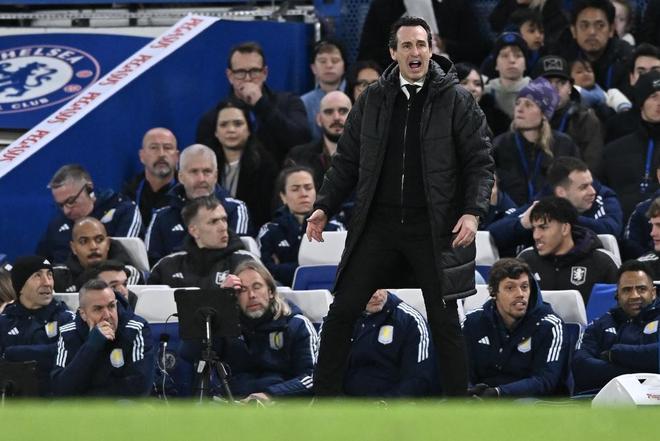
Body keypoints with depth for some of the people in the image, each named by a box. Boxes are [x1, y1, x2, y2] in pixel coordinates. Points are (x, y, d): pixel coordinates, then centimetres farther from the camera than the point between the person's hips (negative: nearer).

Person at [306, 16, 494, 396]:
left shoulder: (456, 100, -2)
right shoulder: (374, 100, 7)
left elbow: (480, 161, -3)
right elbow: (347, 161, 13)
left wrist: (473, 211, -15)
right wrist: (325, 207, 4)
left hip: (434, 230, -3)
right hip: (378, 224, 3)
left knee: (444, 321, 3)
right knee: (342, 311, 1)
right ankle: (324, 398, 9)